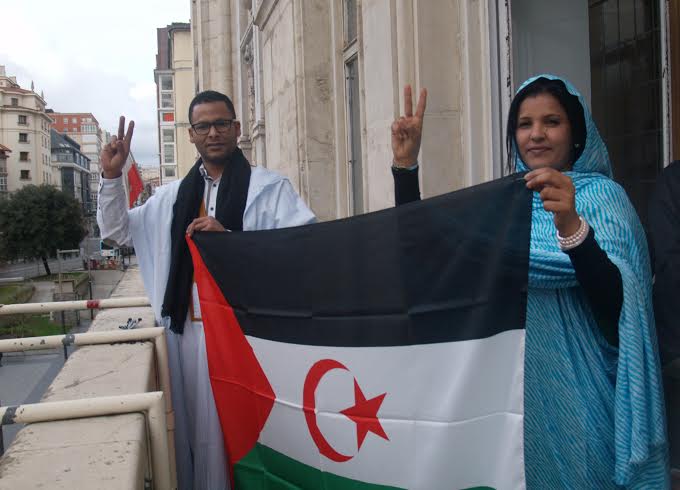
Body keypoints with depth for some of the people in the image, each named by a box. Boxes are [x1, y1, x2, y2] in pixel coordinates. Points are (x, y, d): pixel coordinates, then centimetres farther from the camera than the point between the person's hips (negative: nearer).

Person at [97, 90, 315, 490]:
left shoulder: (270, 187, -1)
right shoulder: (175, 195, 16)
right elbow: (117, 230, 23)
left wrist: (227, 237, -19)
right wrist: (112, 176, 8)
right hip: (189, 329, 5)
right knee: (197, 426, 10)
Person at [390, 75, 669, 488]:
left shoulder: (600, 196, -7)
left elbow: (615, 302, -21)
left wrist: (572, 227, -38)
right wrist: (406, 164, -6)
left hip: (573, 394, -5)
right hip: (509, 387, 5)